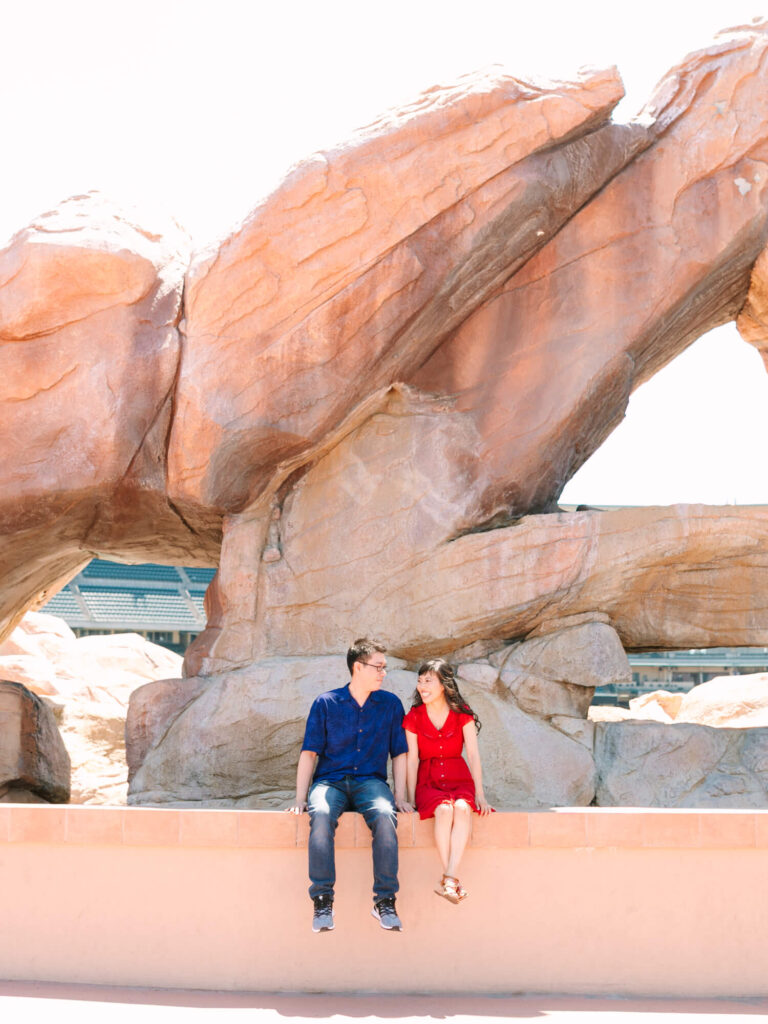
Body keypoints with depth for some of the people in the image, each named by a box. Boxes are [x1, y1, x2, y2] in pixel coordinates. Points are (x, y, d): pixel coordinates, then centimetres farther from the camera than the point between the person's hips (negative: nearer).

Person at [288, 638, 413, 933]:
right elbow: (309, 753, 3)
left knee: (385, 815, -34)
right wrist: (300, 798, -7)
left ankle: (384, 900, -28)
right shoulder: (326, 703, 5)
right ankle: (323, 901, -31)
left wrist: (400, 796, -1)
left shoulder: (390, 704, 11)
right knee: (321, 815, -35)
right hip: (330, 780, -1)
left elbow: (399, 754, 12)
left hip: (370, 781, 1)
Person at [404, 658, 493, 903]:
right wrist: (411, 798, -8)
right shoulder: (414, 717, 4)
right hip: (428, 782, 0)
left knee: (462, 808, -34)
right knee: (444, 809, -33)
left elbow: (473, 754, -1)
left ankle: (448, 880, -39)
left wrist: (480, 794, -9)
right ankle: (452, 882, -31)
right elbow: (412, 759, 1)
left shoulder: (463, 714, 4)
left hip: (459, 780, 0)